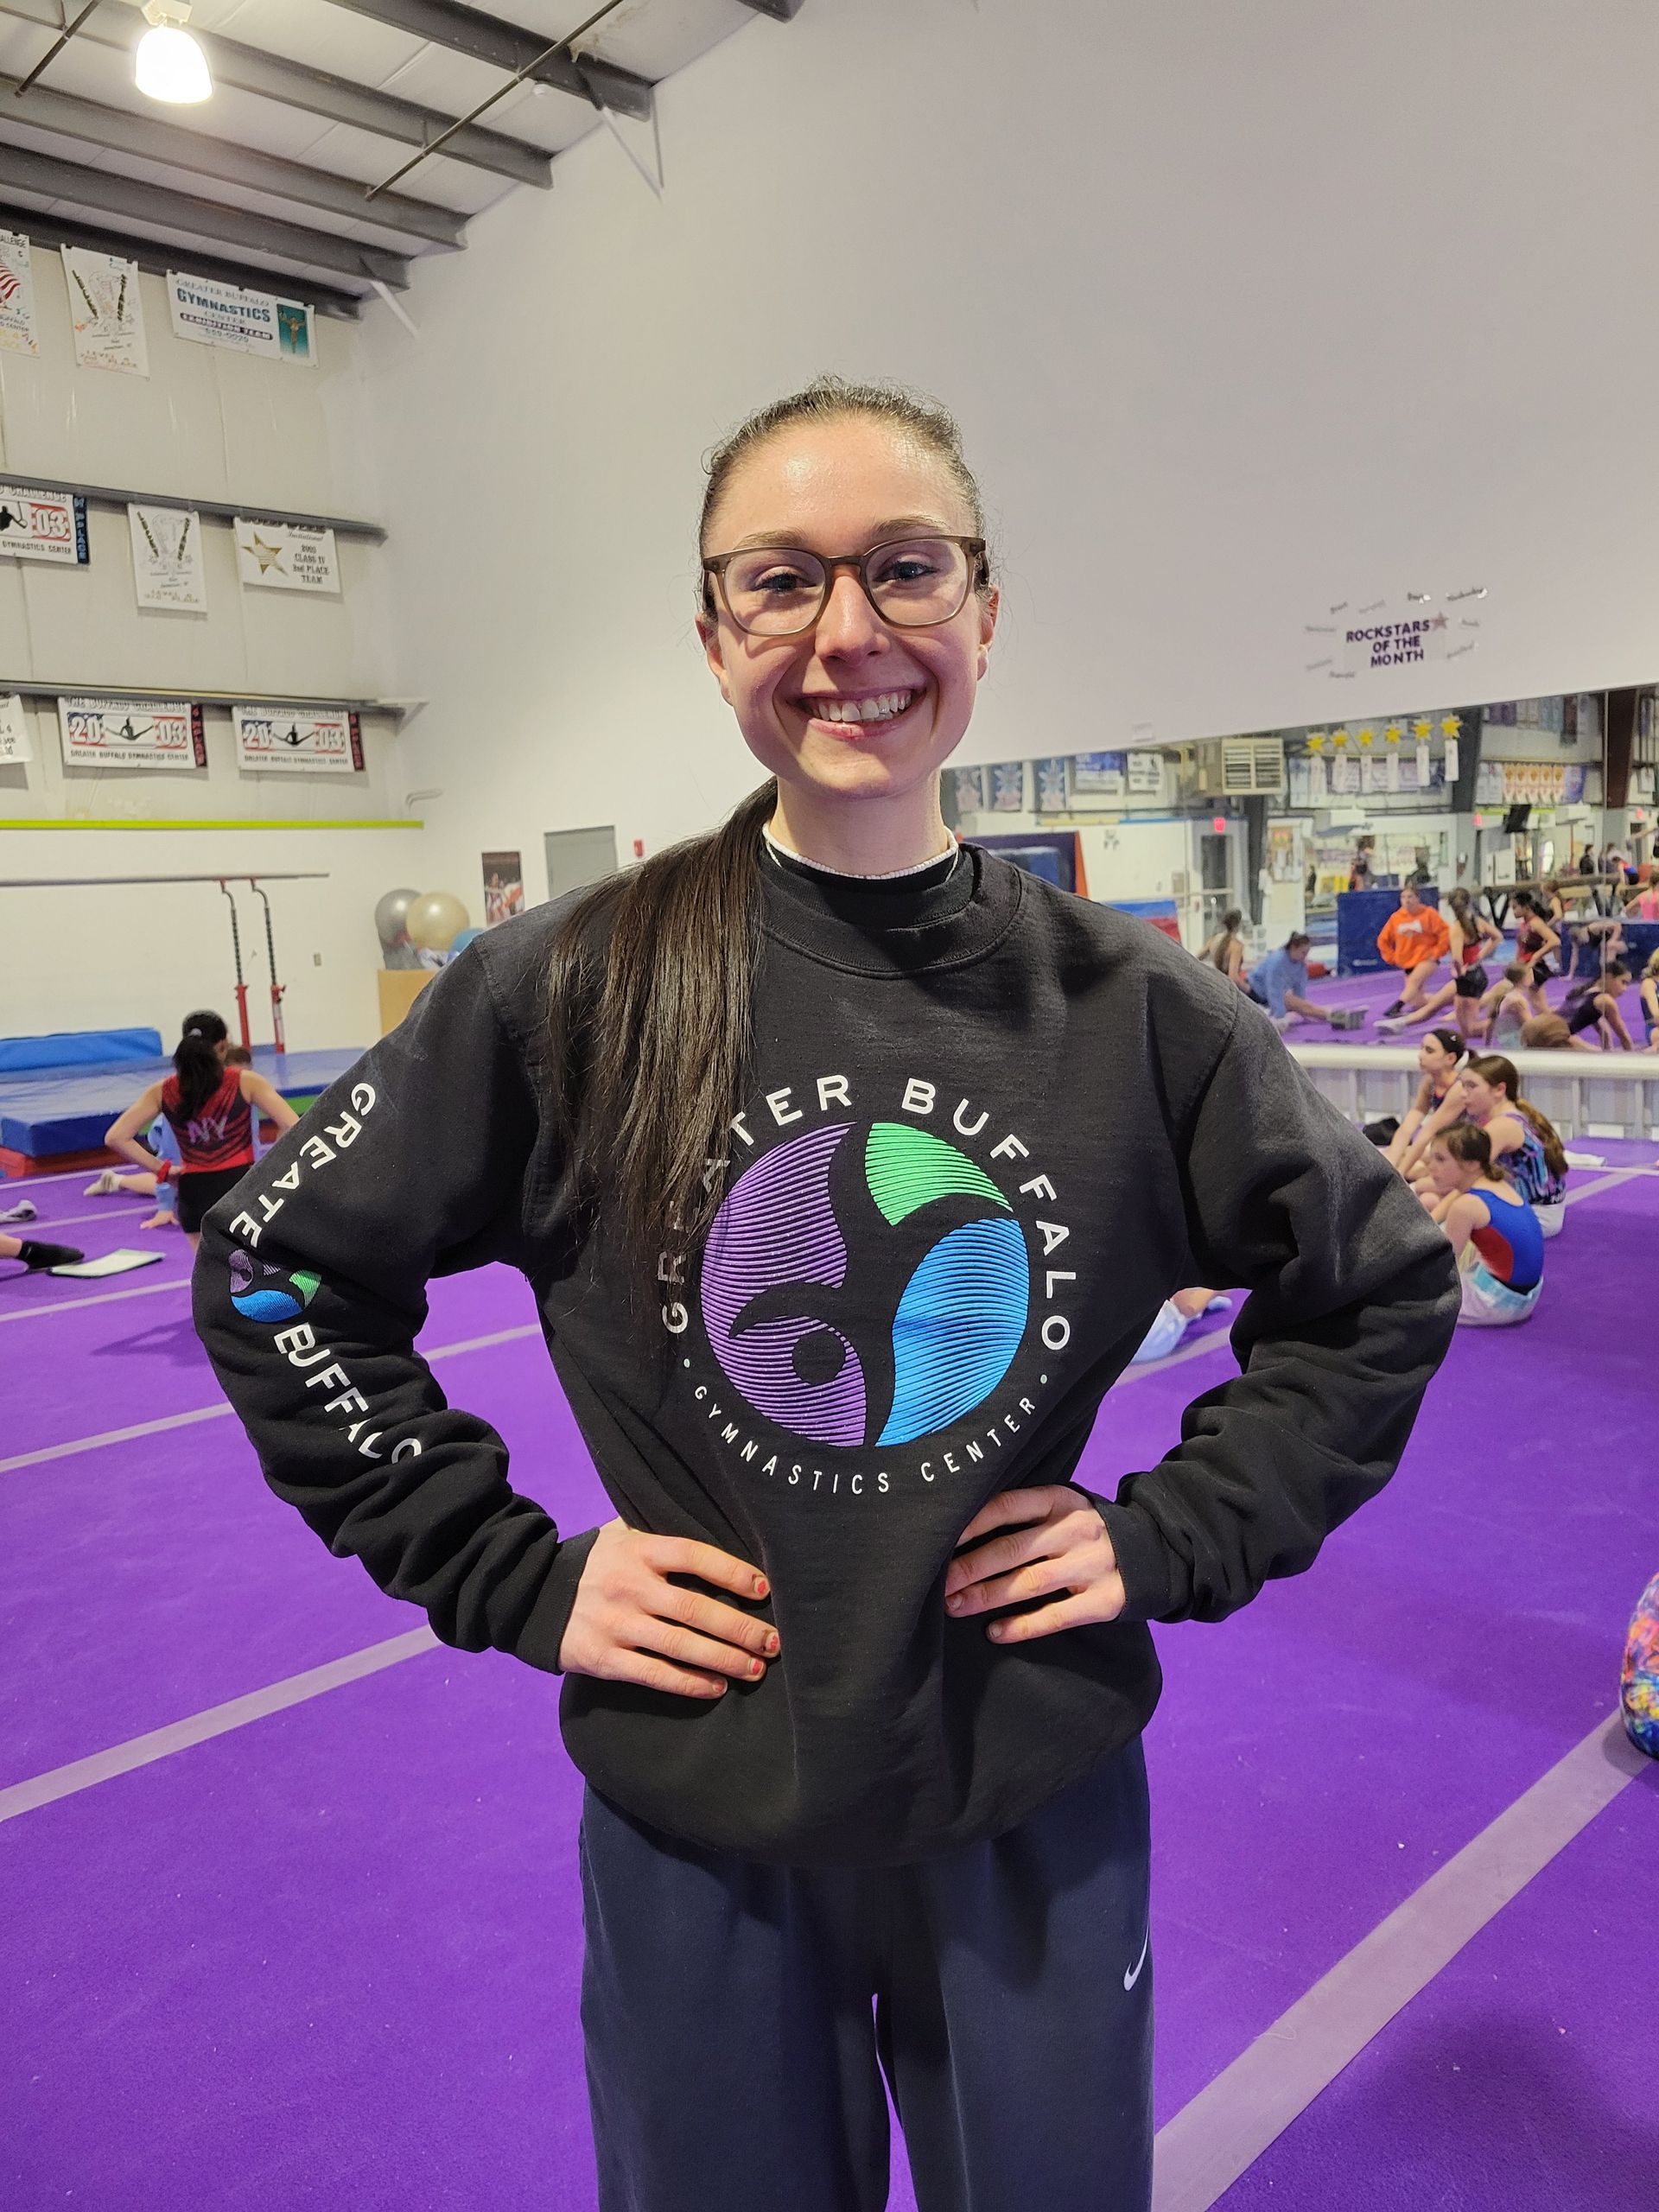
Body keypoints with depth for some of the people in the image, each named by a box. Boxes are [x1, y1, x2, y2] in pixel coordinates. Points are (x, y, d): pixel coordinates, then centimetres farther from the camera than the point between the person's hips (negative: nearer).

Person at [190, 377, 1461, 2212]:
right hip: (697, 1813, 0)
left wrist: (1173, 1537, -6)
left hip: (1036, 1810, 2)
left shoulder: (1124, 1005, -9)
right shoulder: (573, 992, -14)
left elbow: (1380, 1291, 4)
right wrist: (511, 1575, -9)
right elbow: (272, 1266, -4)